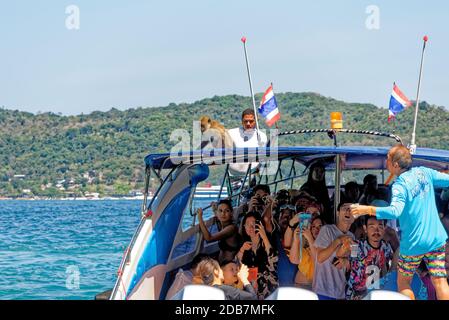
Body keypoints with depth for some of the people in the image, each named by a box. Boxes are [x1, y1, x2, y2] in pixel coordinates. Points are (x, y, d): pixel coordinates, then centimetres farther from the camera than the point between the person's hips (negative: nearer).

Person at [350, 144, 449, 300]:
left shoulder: (400, 185, -18)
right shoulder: (424, 172, 0)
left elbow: (395, 211, -33)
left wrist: (367, 210, -32)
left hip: (414, 244, -5)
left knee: (403, 283, 14)